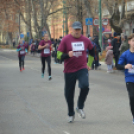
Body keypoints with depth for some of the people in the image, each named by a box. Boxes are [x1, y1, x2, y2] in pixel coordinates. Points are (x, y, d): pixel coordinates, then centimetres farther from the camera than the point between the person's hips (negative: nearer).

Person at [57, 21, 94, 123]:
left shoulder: (86, 40, 3)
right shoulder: (66, 40, -6)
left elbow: (92, 51, 23)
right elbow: (59, 55, -7)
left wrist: (89, 64, 18)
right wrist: (67, 55, -26)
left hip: (82, 69, 1)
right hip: (69, 71, -1)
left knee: (85, 86, -24)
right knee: (69, 93, 5)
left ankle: (80, 107, 0)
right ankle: (71, 114, 25)